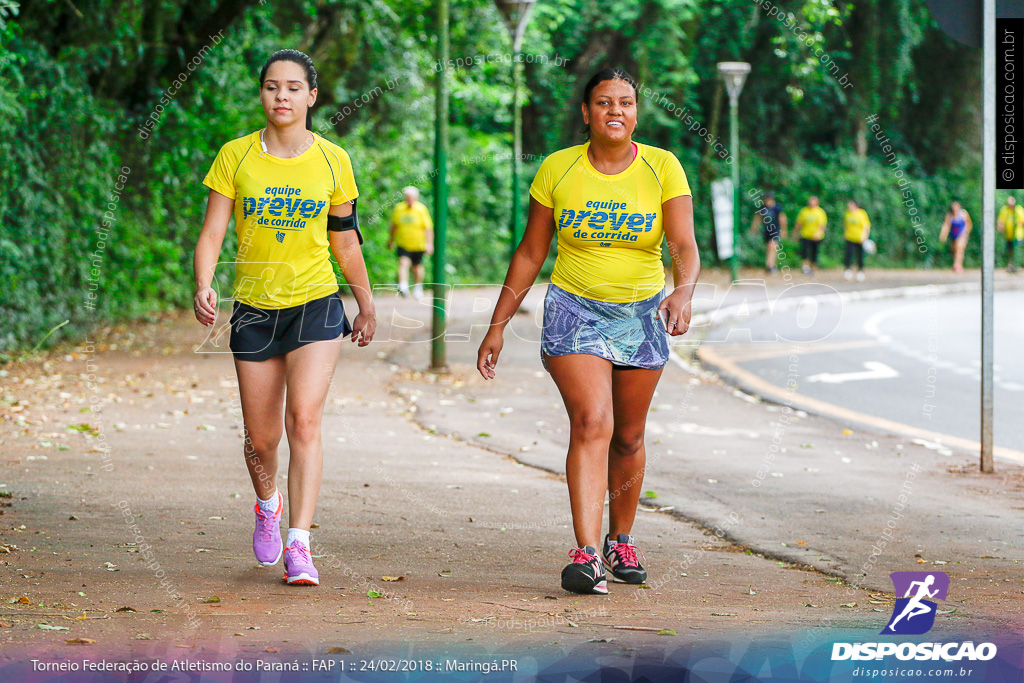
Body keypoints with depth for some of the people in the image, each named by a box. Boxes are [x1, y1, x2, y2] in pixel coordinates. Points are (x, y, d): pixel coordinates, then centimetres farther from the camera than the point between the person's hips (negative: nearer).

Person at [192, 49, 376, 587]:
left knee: (304, 418, -18)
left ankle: (299, 545, -17)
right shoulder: (235, 156, -1)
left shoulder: (332, 160, 1)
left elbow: (345, 240, 12)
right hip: (254, 308, 1)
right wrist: (203, 286, -22)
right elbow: (212, 232, -4)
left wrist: (366, 305, 20)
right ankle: (268, 504, 40)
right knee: (261, 437, 7)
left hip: (316, 303, -1)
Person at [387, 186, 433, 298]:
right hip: (403, 244, 1)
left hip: (418, 245, -1)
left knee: (417, 267, 13)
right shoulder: (399, 209, 0)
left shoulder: (421, 209, -7)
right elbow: (394, 226, 15)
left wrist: (429, 244, -16)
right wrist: (391, 240, 23)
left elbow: (428, 228, -8)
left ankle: (418, 287, 37)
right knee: (403, 263, -22)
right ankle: (403, 286, -34)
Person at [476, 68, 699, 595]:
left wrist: (683, 292, -37)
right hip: (574, 311, -1)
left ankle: (621, 541, 32)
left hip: (642, 315, 2)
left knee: (628, 437, 11)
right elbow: (530, 253, 4)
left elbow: (684, 245, -15)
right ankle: (586, 554, -26)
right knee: (590, 424, -19)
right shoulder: (557, 170, -4)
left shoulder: (662, 167, -6)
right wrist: (497, 325, 3)